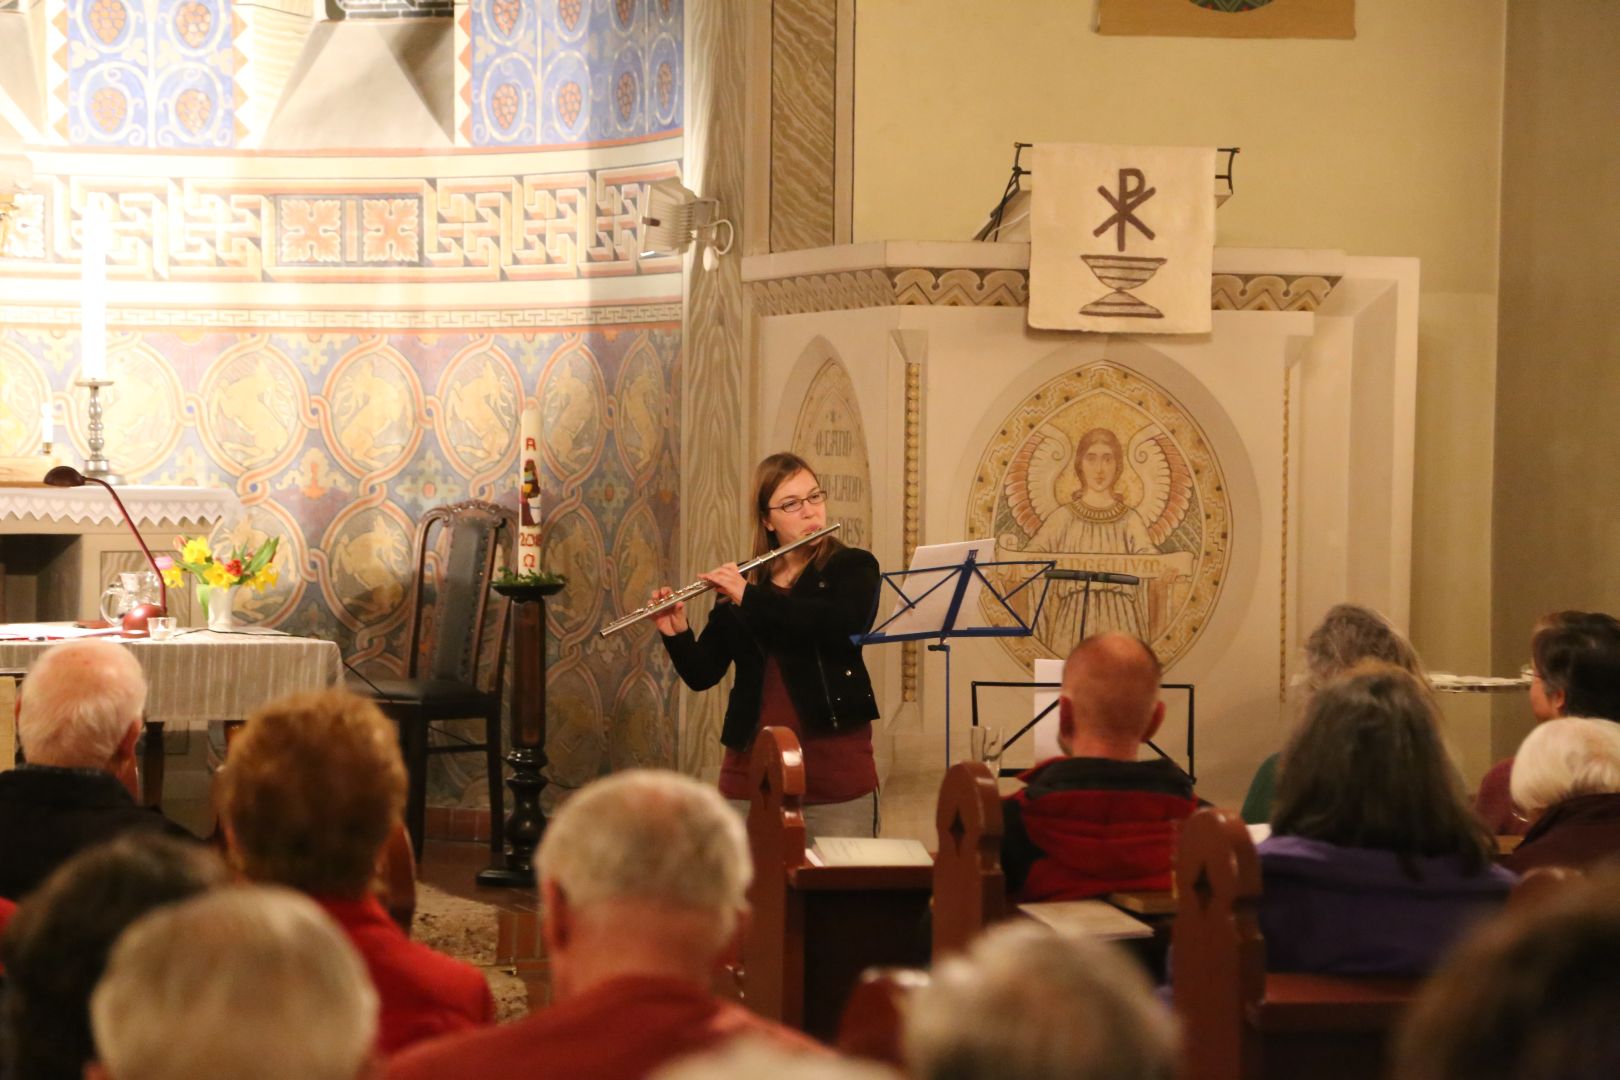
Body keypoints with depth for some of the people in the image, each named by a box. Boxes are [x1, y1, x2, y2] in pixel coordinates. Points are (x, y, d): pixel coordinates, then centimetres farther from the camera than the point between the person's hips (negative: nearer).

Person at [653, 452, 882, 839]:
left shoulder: (853, 568, 2)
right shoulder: (738, 582, 10)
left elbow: (845, 625, -20)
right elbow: (702, 675, 6)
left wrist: (752, 598, -19)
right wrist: (676, 634, -14)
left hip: (836, 769, -3)